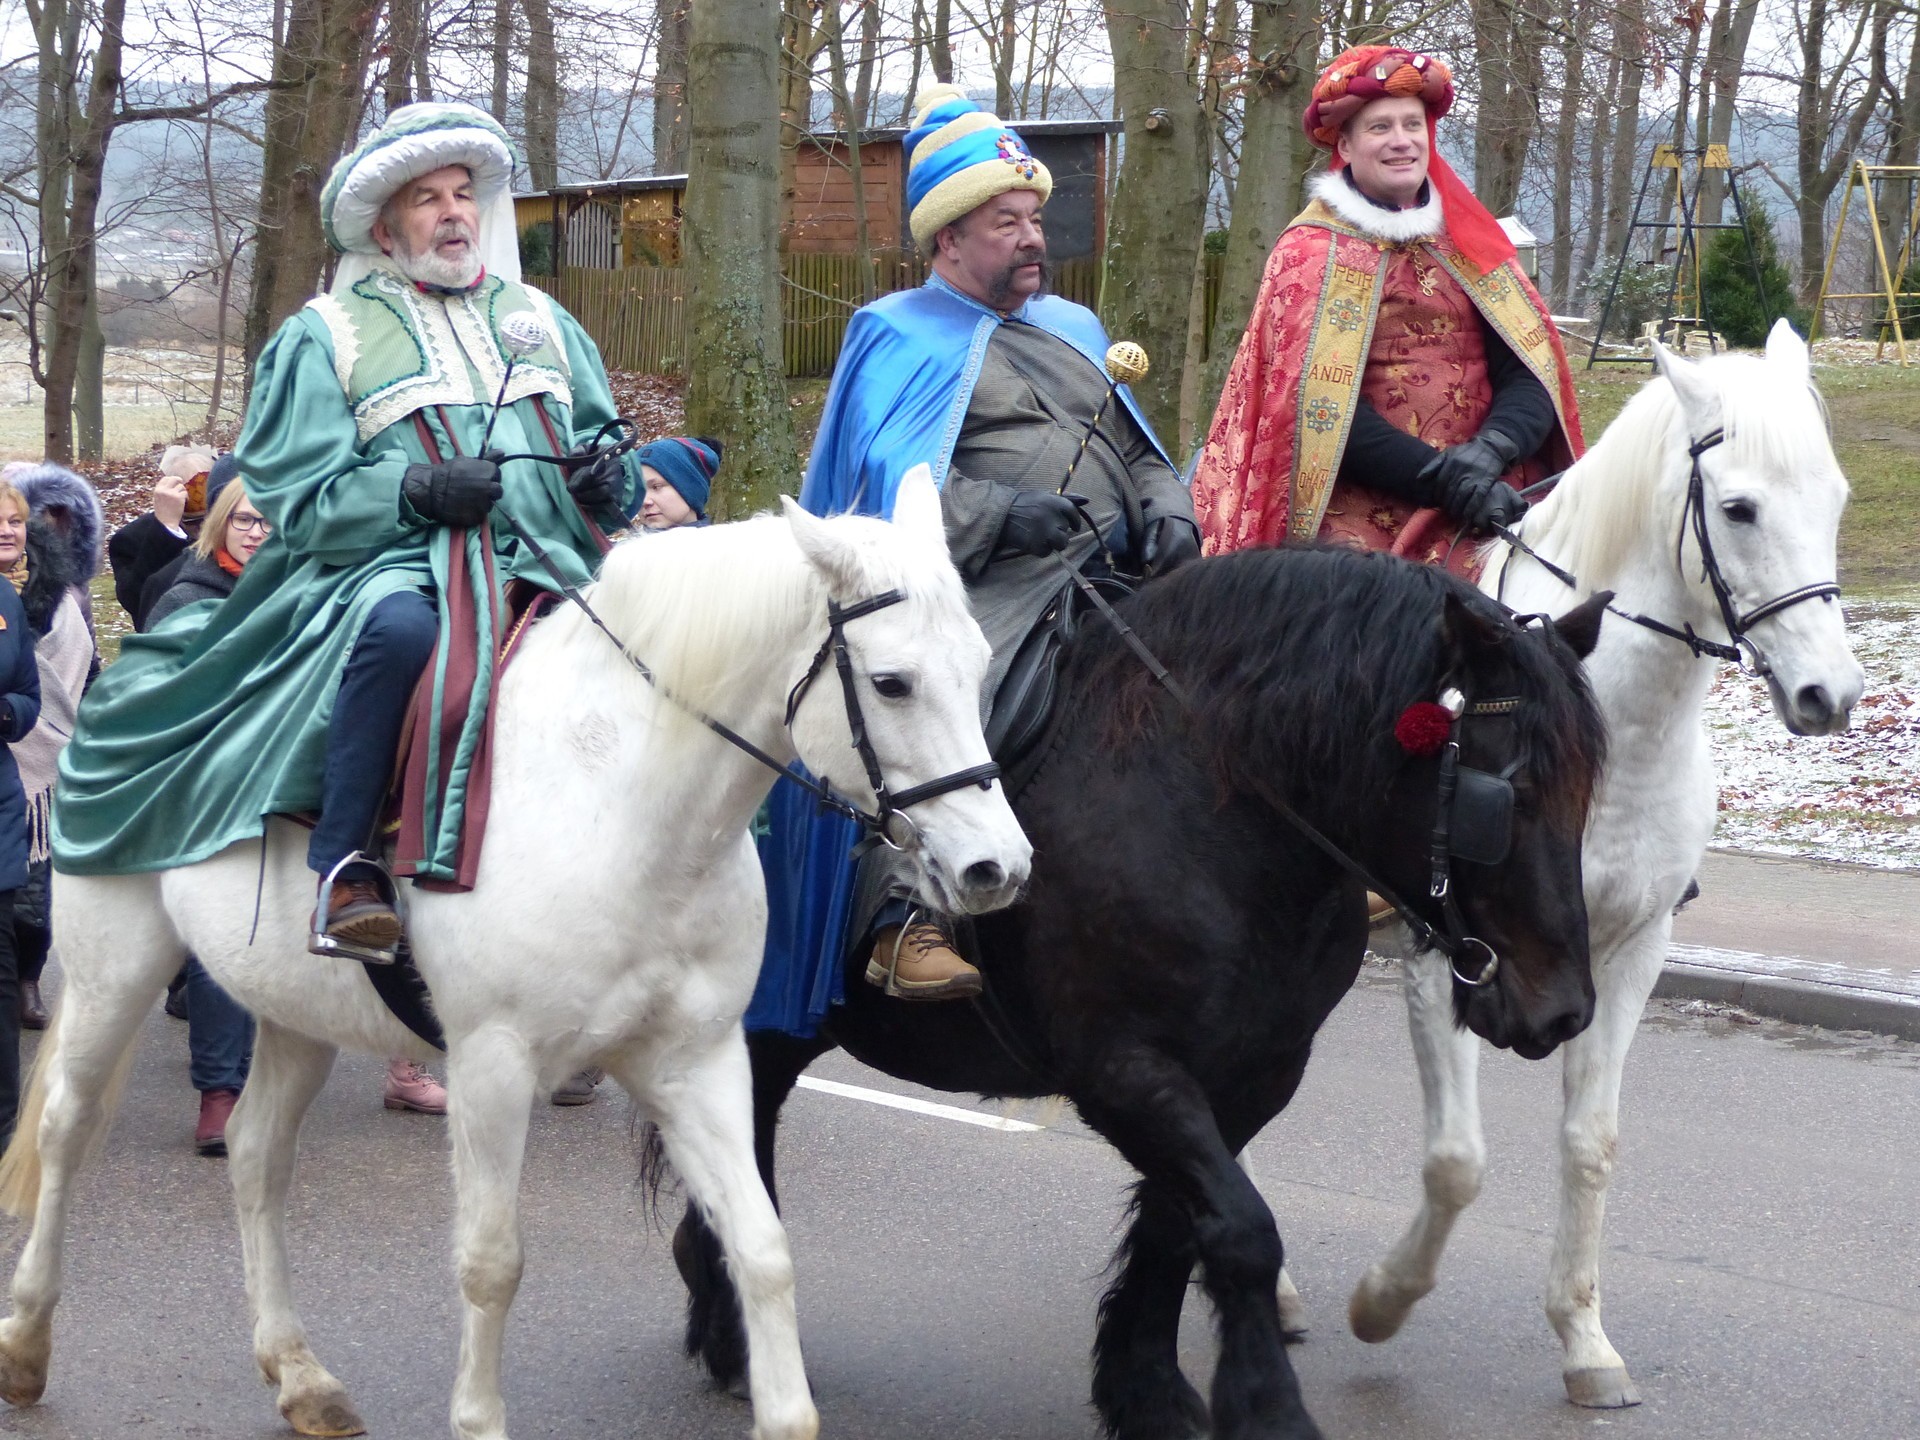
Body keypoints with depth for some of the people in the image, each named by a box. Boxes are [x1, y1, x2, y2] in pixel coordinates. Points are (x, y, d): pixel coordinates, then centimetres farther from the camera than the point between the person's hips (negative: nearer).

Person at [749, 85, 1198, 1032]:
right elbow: (886, 477, -8)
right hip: (982, 588, -7)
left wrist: (1168, 517, 5)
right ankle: (902, 919, -36)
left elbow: (1138, 451, 28)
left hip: (1111, 581, 7)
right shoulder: (902, 335, 5)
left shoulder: (1074, 328, 26)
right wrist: (997, 514, -22)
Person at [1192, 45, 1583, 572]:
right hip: (1360, 511, -3)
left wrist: (1490, 449, -16)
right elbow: (1320, 404, -7)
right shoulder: (1312, 251, 3)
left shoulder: (1468, 242, 15)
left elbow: (1527, 370, 6)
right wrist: (1446, 481, -16)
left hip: (1481, 512, 3)